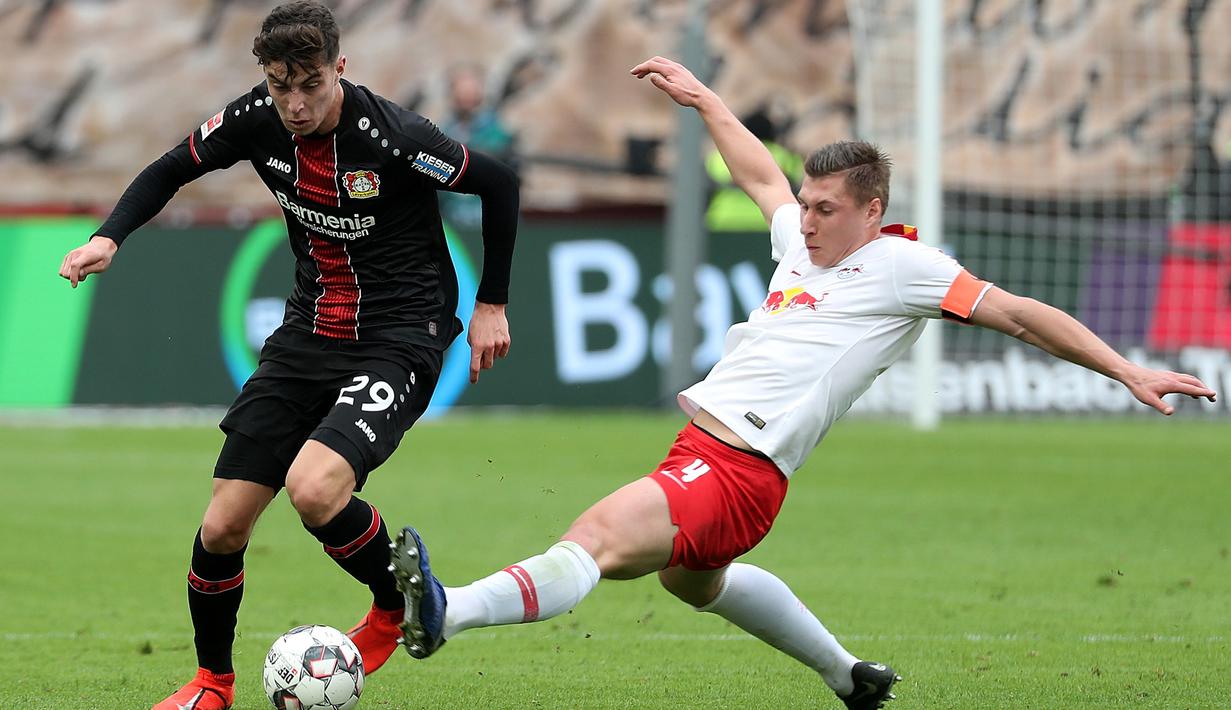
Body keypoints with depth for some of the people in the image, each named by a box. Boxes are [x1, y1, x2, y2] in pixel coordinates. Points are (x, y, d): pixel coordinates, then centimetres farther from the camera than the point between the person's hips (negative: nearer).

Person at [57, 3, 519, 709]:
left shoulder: (390, 136, -21)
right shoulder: (257, 120, -6)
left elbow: (500, 184, -8)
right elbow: (171, 171, 12)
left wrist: (492, 304, -1)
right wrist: (109, 237, -5)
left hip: (398, 339, -6)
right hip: (310, 331, 6)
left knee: (313, 487, -31)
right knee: (223, 525, -1)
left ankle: (401, 606, -1)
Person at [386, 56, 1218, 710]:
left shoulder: (902, 266, -5)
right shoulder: (801, 241, 16)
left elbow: (1018, 313, -4)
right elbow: (761, 174, 37)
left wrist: (1128, 371, -8)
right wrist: (703, 99, 44)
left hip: (738, 473, -10)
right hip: (700, 443, 10)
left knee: (599, 539, -29)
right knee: (691, 579, 36)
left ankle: (448, 612, -48)